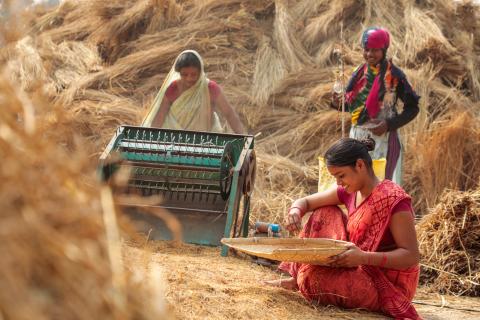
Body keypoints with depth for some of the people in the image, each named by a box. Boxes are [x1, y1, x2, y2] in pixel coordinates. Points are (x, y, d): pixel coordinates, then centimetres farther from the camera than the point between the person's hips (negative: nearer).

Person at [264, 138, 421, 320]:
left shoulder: (394, 200, -22)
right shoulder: (350, 191, 2)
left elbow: (412, 256, -24)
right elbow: (305, 202, 9)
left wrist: (363, 257, -36)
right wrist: (295, 211, -17)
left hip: (387, 285, -8)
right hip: (360, 267, 8)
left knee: (314, 277, -28)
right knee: (325, 213, 5)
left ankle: (300, 282, 9)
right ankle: (298, 276, 5)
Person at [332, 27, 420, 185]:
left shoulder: (394, 75, -9)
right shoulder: (359, 73, 6)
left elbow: (412, 108, -6)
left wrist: (389, 125, -17)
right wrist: (338, 104, -9)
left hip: (383, 139, -5)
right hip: (357, 137, 5)